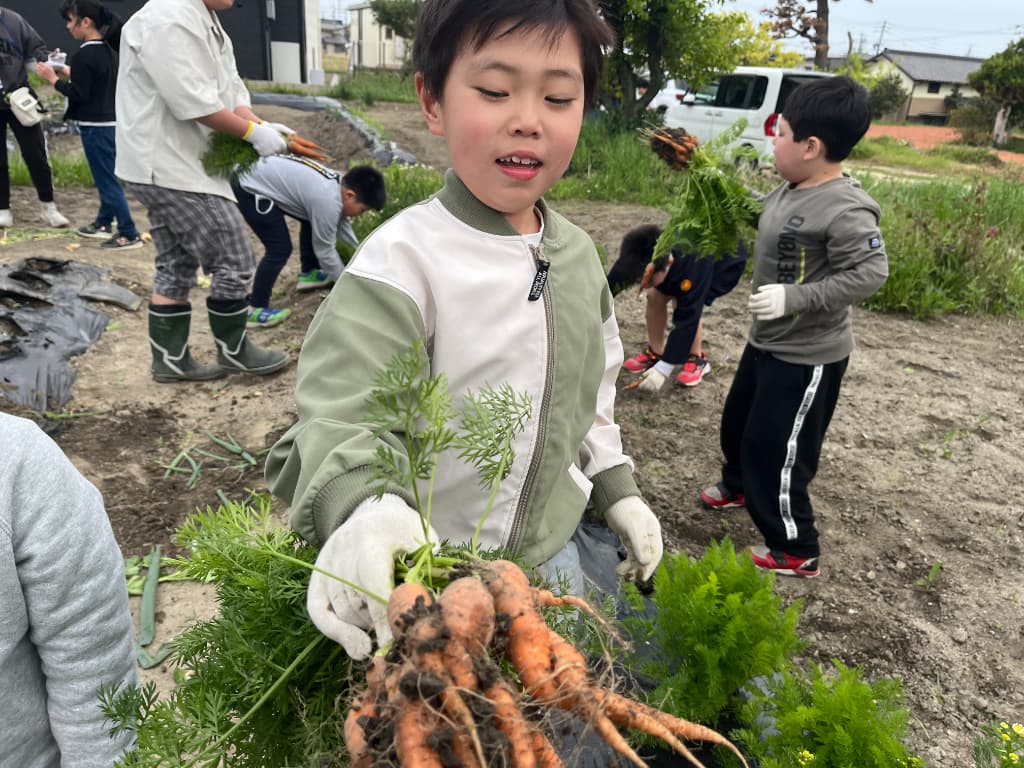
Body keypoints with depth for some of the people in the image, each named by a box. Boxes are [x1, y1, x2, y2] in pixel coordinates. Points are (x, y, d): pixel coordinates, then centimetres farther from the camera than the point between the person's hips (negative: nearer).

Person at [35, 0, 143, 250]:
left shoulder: (84, 56, -17)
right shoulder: (108, 50, 9)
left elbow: (78, 94, -17)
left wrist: (53, 79, -5)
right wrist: (69, 73, 15)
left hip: (96, 126, -9)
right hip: (111, 122, 9)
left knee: (107, 180, -4)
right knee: (106, 177, 18)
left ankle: (129, 234, -2)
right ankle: (103, 223, 31)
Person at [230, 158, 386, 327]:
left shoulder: (340, 184, 0)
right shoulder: (327, 201, -28)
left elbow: (342, 226, 17)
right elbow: (324, 250, -16)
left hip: (264, 175, 10)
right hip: (249, 189, -10)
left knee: (312, 220, 19)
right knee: (280, 249, -13)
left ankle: (308, 273, 33)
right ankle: (254, 309, -2)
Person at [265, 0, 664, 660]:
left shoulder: (577, 254, 0)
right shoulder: (405, 259, -22)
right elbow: (341, 414, -28)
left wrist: (617, 490, 11)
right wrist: (364, 512, -47)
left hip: (555, 557, 6)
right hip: (426, 571, -6)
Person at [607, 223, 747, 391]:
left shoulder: (694, 267, -44)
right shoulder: (644, 259, -31)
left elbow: (687, 320, -40)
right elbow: (608, 290, -22)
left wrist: (663, 368, -38)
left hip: (728, 262, -5)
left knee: (686, 308, -25)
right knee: (655, 297, -10)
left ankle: (697, 359, -4)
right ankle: (655, 352, 9)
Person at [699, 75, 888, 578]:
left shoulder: (845, 209, -25)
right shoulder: (789, 190, 2)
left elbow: (869, 272, -27)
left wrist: (794, 297, -32)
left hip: (807, 356, -10)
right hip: (767, 341, 10)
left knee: (776, 450, -1)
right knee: (737, 420, 27)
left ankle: (795, 552, 20)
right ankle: (738, 486, 56)